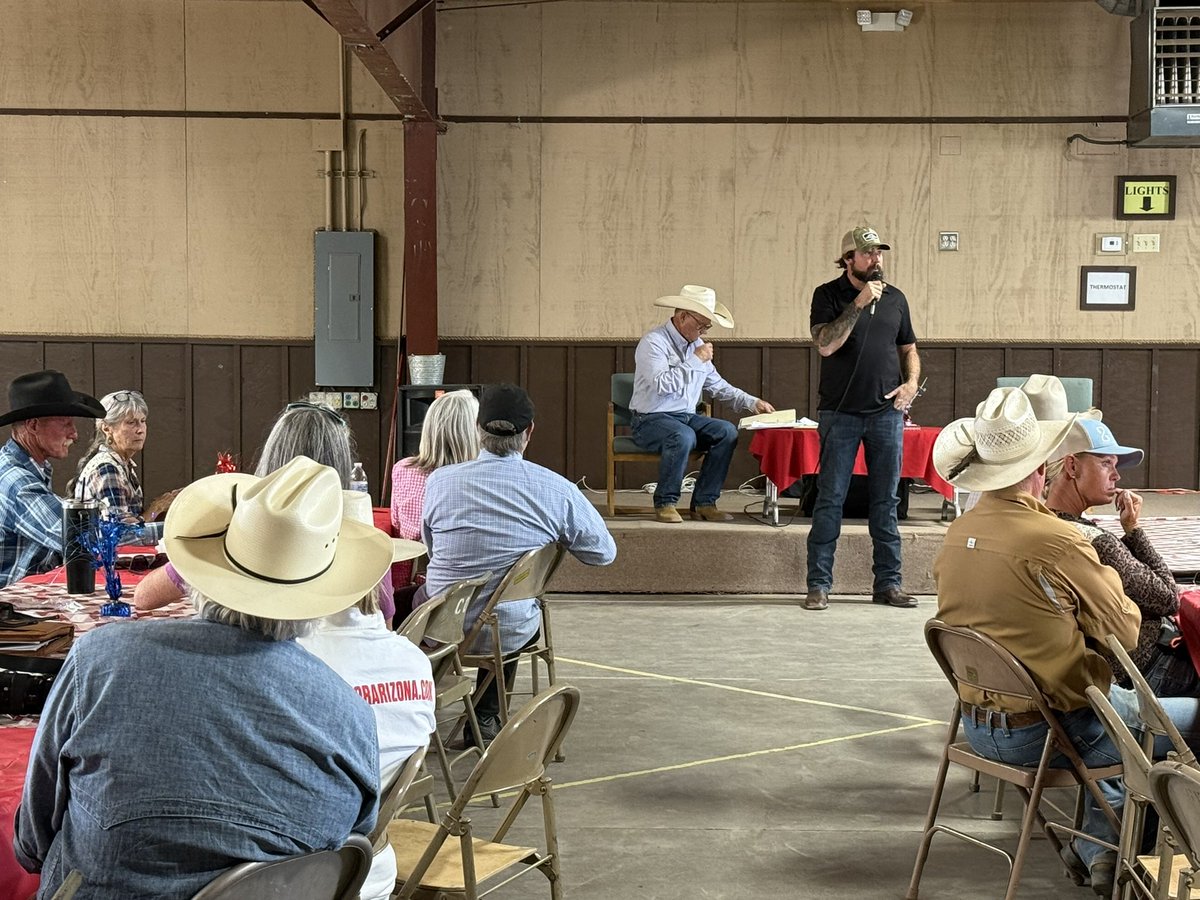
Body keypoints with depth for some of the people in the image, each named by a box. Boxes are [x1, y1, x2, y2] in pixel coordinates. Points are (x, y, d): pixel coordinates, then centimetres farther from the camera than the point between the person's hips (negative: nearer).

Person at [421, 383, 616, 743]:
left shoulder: (439, 480, -10)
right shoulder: (556, 490, -14)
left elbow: (431, 549, 6)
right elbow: (604, 552, -2)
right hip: (511, 634, 0)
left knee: (418, 592, 35)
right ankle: (486, 717, 41)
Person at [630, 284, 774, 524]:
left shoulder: (696, 344, 13)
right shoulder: (654, 342, -12)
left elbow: (717, 386, 21)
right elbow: (661, 384, -27)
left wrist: (752, 402, 11)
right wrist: (695, 360, -19)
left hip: (686, 417, 8)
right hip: (650, 420, -8)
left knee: (727, 431, -14)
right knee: (682, 436, -37)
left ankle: (703, 502, -12)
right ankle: (665, 502, -19)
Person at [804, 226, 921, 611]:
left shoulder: (895, 298, 11)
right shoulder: (829, 295, -1)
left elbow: (908, 348, 20)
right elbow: (826, 345, -15)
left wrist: (912, 382, 1)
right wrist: (859, 303, -18)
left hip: (887, 412, 4)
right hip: (840, 413, -4)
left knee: (886, 501, 7)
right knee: (830, 500, -3)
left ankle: (888, 583, 14)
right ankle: (819, 584, 3)